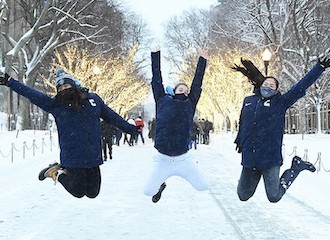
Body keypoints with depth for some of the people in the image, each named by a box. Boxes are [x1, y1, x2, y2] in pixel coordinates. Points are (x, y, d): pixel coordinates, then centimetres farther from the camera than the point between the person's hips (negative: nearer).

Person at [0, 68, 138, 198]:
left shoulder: (94, 99, 6)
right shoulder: (56, 105, -2)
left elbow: (111, 116, 17)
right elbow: (32, 94, -5)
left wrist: (131, 129, 24)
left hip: (93, 157, 3)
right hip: (73, 158, -3)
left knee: (92, 192, 10)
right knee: (78, 192, 2)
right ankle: (58, 173, 28)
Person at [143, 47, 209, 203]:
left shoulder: (189, 104, 7)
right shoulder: (163, 101, 5)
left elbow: (197, 83, 13)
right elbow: (156, 79, 9)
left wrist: (202, 60, 17)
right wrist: (155, 54, 13)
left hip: (183, 159, 1)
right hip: (162, 160, -1)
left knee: (203, 186, 0)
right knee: (148, 191, 0)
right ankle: (160, 185, 37)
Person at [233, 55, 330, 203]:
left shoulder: (280, 102, 2)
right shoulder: (248, 101, 12)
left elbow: (301, 86, -1)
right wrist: (239, 140, 34)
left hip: (270, 158, -4)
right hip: (249, 159, 4)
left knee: (274, 197, -1)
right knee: (243, 196, 9)